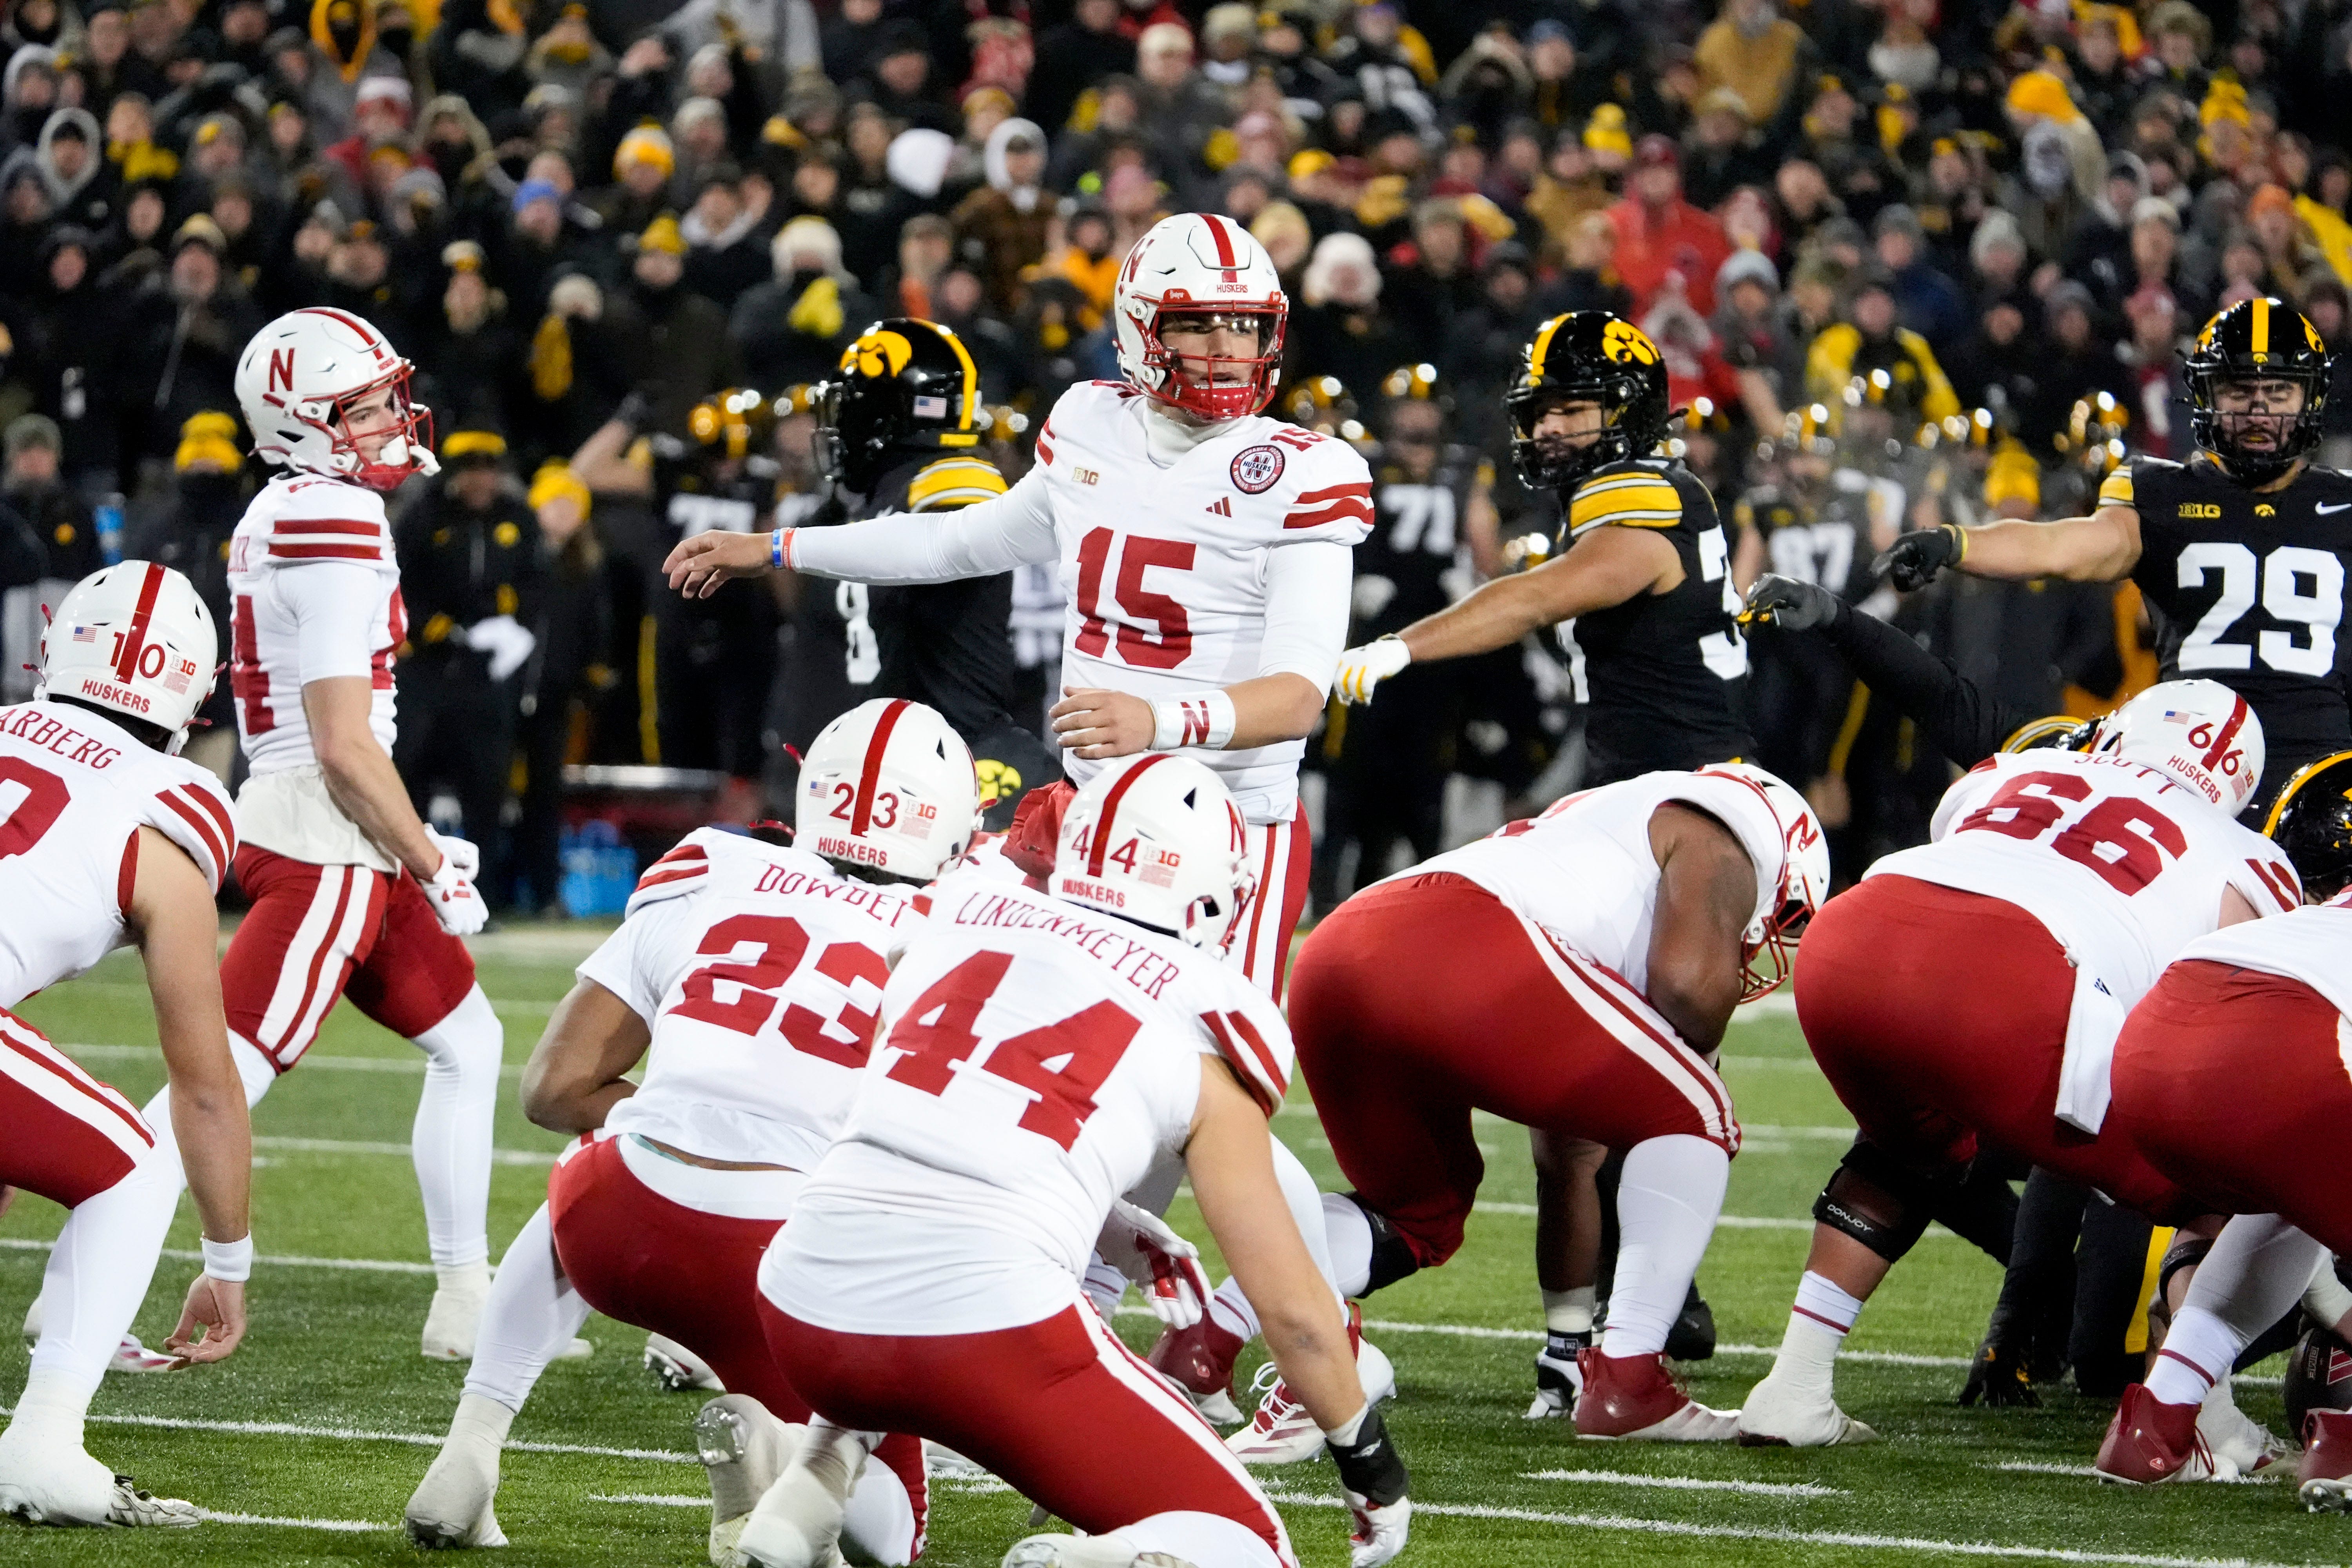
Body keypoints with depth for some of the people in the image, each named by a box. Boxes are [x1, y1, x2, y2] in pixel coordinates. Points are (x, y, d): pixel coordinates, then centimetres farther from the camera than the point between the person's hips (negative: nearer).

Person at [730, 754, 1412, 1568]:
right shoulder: (1201, 1046, 9)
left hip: (807, 1312, 5)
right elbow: (1292, 1306, 13)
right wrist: (1369, 1460, 29)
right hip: (988, 1322, -4)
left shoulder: (959, 924, 17)